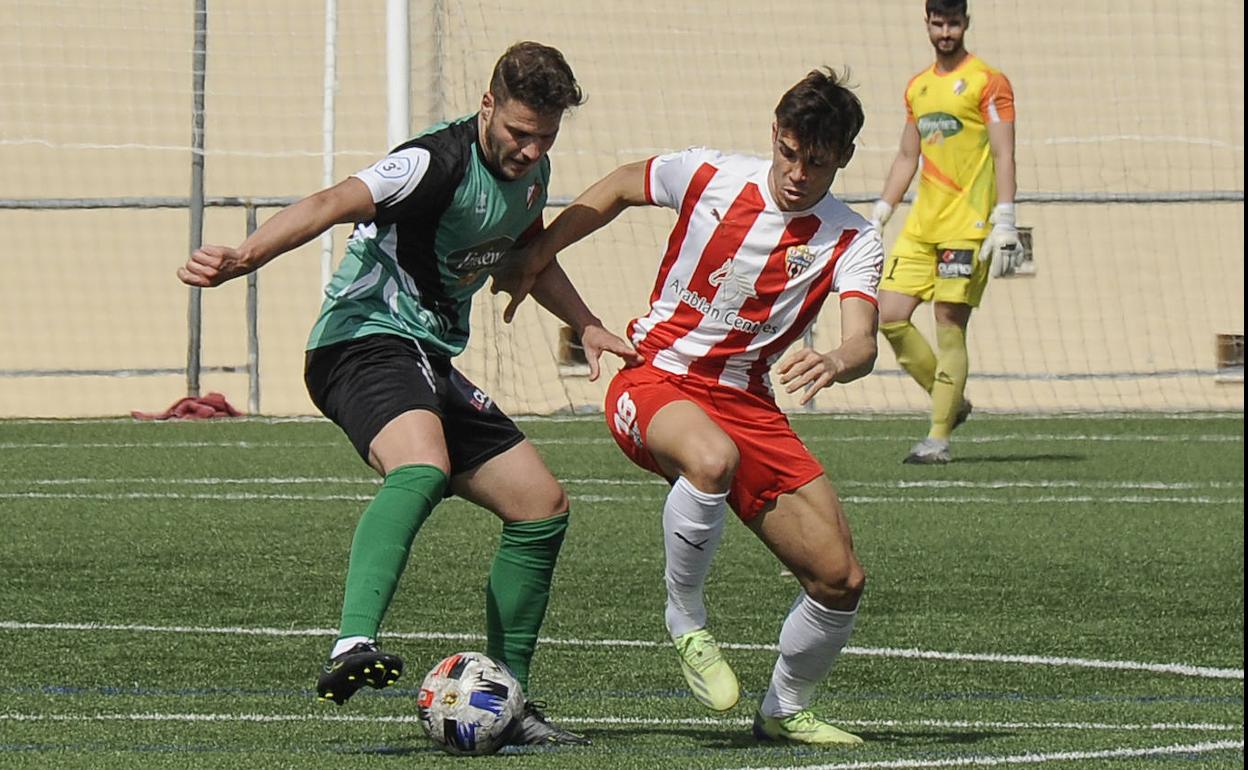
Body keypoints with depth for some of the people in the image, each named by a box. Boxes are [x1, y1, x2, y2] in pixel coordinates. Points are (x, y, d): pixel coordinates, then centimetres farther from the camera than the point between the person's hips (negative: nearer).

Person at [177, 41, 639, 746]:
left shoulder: (530, 172, 10)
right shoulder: (442, 162, -19)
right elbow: (336, 204, -34)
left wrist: (587, 326, 23)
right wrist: (246, 258, -50)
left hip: (432, 363, 10)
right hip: (367, 341, -9)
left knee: (543, 505, 8)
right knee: (424, 466, -38)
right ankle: (353, 647, -54)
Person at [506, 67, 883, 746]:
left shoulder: (852, 243, -5)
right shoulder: (709, 177, -6)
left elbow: (863, 343, -21)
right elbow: (620, 188, 14)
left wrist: (834, 364, -45)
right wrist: (533, 257, 10)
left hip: (747, 403, 3)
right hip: (653, 379, -3)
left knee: (840, 581, -4)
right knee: (713, 459, -41)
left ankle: (785, 710, 23)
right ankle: (686, 622, -16)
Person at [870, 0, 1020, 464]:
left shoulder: (987, 82, -3)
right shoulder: (917, 87, 17)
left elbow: (1003, 156, -9)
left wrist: (1004, 223, -17)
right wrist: (878, 217, 18)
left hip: (967, 224, -7)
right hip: (921, 225, 7)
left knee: (950, 326, -9)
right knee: (890, 315, -1)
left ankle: (939, 438, -6)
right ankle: (949, 403, 15)